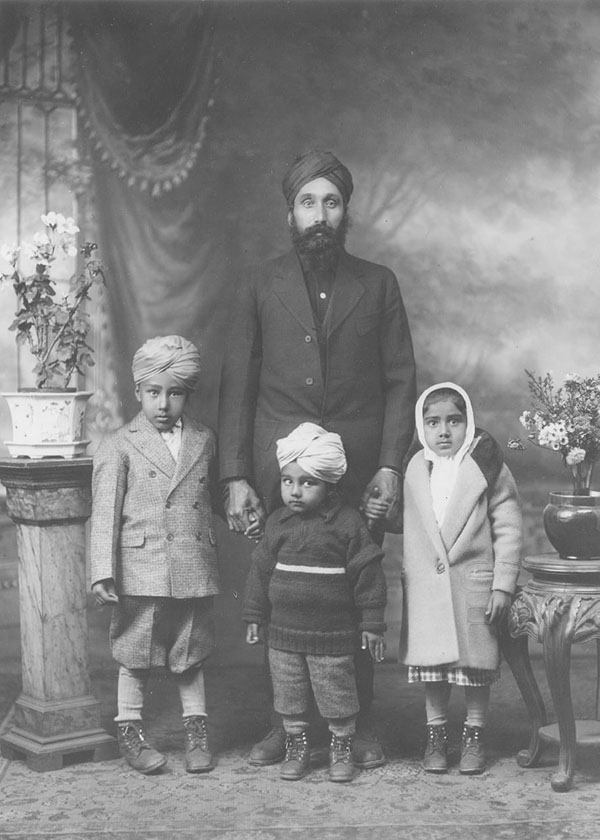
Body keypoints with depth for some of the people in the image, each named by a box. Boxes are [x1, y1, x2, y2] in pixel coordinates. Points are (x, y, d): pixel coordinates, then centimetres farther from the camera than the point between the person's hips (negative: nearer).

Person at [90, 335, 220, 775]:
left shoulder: (204, 441, 9)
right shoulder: (119, 446, -3)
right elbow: (105, 512, -7)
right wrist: (103, 571, -13)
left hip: (194, 570, 3)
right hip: (142, 571, -3)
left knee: (191, 656, 13)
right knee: (135, 656, 7)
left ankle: (196, 731, 25)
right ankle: (130, 731, 22)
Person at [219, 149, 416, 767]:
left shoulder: (378, 285, 9)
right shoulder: (260, 287, 9)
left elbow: (400, 379, 6)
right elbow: (237, 385, 6)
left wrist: (391, 465, -5)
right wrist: (235, 477, -2)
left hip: (359, 471, 0)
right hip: (278, 472, 0)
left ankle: (359, 727, 14)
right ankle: (285, 725, 15)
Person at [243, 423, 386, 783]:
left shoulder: (347, 522, -10)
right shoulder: (278, 523, 2)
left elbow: (368, 573, -7)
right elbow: (261, 570, 10)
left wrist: (372, 623, -6)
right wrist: (255, 615, 11)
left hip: (333, 634, -4)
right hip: (284, 631, 4)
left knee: (337, 698, 6)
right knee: (289, 697, 12)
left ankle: (342, 749, 24)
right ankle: (296, 746, 28)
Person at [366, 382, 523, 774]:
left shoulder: (487, 466, -7)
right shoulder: (416, 469, 5)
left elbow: (509, 530, -6)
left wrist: (503, 584, -9)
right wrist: (381, 511, -3)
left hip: (474, 584, -3)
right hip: (426, 585, 3)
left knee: (476, 661, 8)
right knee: (433, 662, 10)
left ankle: (475, 735, 24)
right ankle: (436, 734, 25)